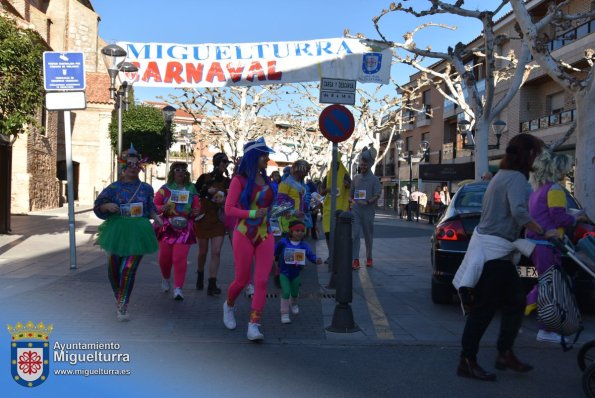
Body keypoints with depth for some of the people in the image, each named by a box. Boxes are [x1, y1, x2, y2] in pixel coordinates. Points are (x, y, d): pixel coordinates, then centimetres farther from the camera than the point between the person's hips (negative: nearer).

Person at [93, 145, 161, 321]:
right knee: (114, 269, 10)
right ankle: (119, 299, 36)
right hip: (117, 231, 1)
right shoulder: (114, 188, 0)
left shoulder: (146, 188, 5)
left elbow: (150, 208, 16)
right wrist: (108, 206, -17)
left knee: (128, 269, -11)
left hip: (138, 233, -1)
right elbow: (98, 207, 4)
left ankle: (122, 306, 0)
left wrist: (155, 216, -5)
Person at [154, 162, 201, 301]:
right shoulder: (165, 189, 4)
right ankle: (165, 278, 35)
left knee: (180, 258, -9)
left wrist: (195, 212, -9)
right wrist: (162, 208, -16)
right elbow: (154, 206, 5)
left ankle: (178, 288, -2)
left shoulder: (191, 189, 8)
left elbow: (197, 206, 14)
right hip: (167, 226, 0)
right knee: (164, 256, 4)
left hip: (184, 227, 0)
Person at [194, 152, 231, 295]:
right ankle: (200, 275, 38)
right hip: (203, 219, -1)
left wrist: (224, 200, -12)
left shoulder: (227, 181, 5)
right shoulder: (204, 178, -1)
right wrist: (207, 191, -17)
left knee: (216, 252, -10)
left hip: (219, 220, 1)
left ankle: (212, 285, -8)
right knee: (203, 252, 11)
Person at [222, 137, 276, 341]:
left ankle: (254, 325, -3)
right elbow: (229, 208, -11)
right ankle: (229, 305, 38)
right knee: (242, 280, 6)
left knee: (261, 281, -6)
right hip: (244, 235, -4)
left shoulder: (266, 180, 10)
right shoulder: (240, 180, -7)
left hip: (265, 236, 4)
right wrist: (252, 214, -19)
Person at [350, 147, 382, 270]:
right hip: (355, 210, 2)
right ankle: (355, 260, -11)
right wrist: (352, 201, 0)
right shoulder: (356, 178, 13)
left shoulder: (374, 179, 2)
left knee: (368, 235, 8)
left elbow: (377, 195, -7)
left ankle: (369, 258, 23)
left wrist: (368, 202, -22)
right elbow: (351, 194, 20)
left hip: (368, 211, -2)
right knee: (354, 234, -9)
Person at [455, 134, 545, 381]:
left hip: (488, 247, 10)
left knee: (515, 303, 14)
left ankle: (505, 354, 21)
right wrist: (543, 233, -23)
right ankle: (467, 362, 4)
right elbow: (519, 212, -29)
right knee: (483, 310, -4)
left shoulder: (502, 175, 17)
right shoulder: (516, 177, -13)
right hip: (492, 251, -10)